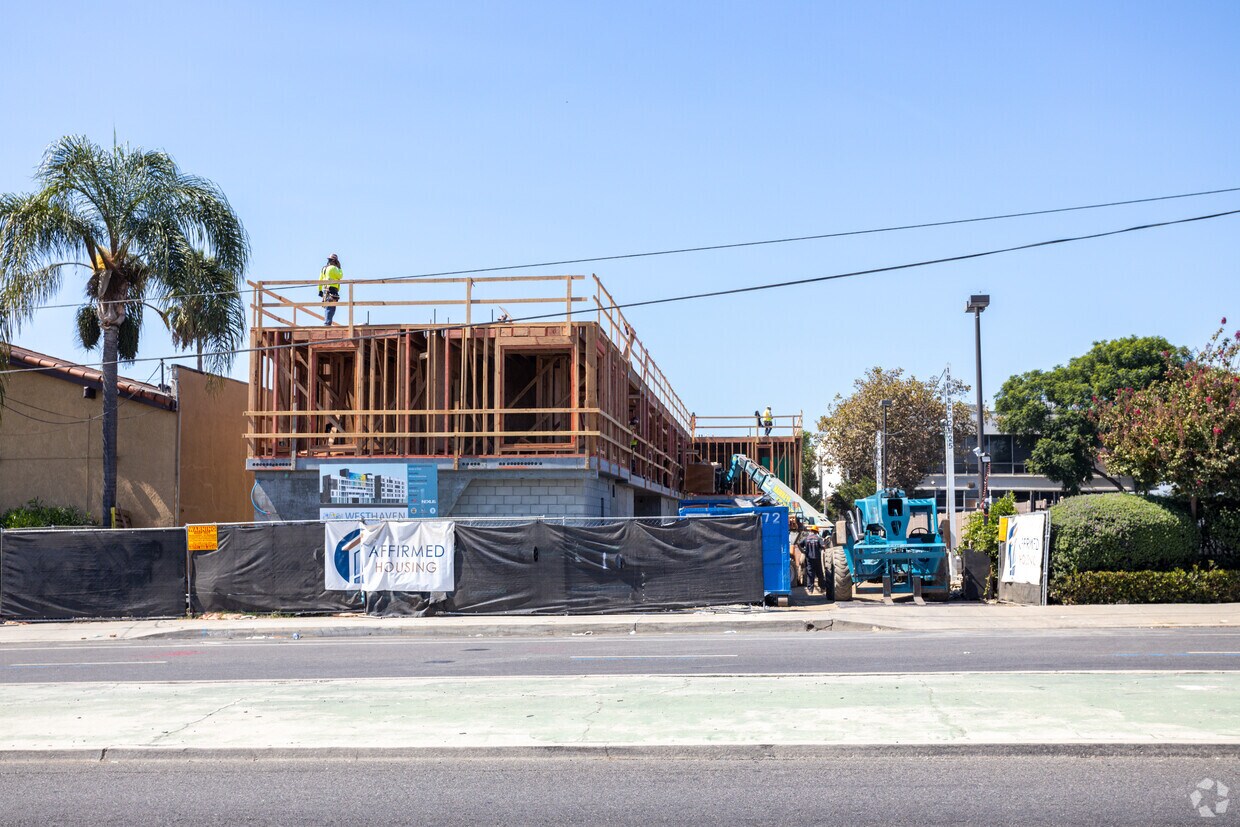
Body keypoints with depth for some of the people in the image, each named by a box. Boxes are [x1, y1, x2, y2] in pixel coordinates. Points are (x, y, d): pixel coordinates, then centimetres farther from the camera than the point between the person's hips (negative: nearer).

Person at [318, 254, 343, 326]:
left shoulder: (324, 269, 18)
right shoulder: (333, 268, -7)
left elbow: (320, 281, 18)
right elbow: (340, 276, -5)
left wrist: (320, 290, 21)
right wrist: (339, 268, 8)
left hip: (325, 289, 9)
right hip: (332, 290, -9)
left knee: (328, 307, 12)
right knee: (331, 307, -11)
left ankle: (327, 322, 10)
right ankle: (328, 323, -18)